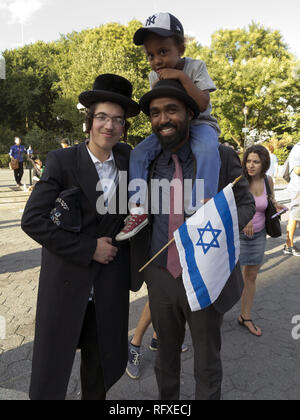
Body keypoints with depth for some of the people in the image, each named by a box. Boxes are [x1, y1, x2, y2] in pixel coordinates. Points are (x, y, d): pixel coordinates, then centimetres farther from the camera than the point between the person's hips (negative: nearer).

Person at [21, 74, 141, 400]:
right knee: (51, 372, 11)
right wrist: (88, 249, -16)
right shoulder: (62, 161, -9)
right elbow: (32, 220, -14)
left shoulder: (127, 158, 4)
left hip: (111, 284, 4)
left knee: (104, 367, 19)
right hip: (66, 281, -3)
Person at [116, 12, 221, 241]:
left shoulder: (195, 67, -8)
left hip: (198, 124, -4)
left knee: (206, 150, -39)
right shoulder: (155, 77, 5)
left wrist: (182, 77, -26)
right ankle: (139, 209, -14)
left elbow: (202, 104, -21)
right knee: (138, 153, -16)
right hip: (168, 128, 5)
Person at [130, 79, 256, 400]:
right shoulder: (147, 162, -1)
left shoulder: (222, 157, -10)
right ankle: (167, 398, 52)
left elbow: (245, 205, -1)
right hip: (161, 277, 3)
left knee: (207, 361, 17)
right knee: (166, 352, 25)